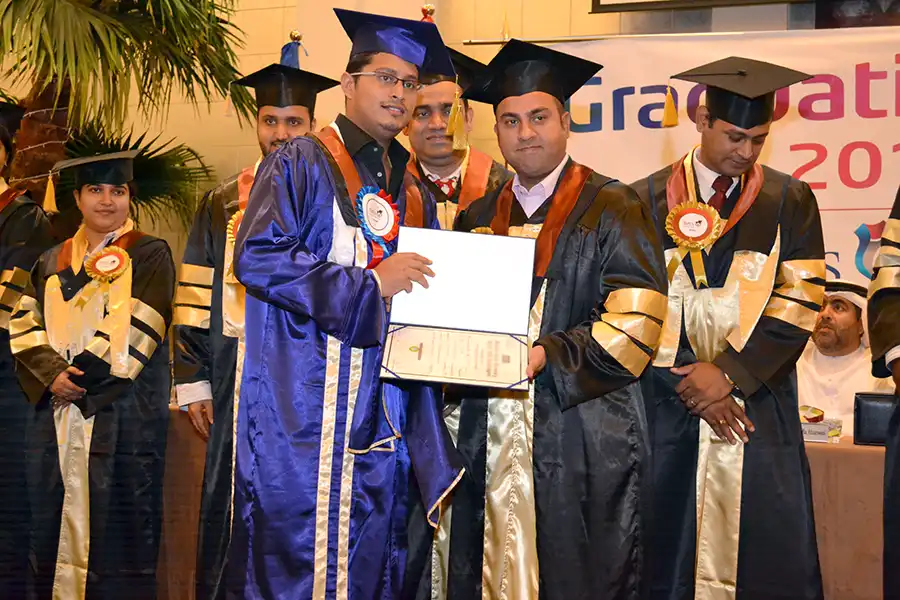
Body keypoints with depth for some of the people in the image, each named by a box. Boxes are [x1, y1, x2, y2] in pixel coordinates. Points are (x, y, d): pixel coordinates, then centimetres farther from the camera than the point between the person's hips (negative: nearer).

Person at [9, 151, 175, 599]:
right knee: (52, 524, 7)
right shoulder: (53, 262, 17)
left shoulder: (149, 255, 3)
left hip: (123, 415, -4)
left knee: (116, 526, -3)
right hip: (56, 412, 5)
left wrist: (82, 377, -11)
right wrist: (53, 374, -9)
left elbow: (135, 330, -7)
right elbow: (24, 324, 8)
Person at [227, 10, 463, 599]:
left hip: (382, 411, 6)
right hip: (301, 404, -6)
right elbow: (256, 257, -15)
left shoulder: (414, 194, 17)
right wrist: (369, 282, -15)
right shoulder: (302, 163, -2)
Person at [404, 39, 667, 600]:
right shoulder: (478, 219, 14)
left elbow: (634, 323, -10)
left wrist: (546, 356, -18)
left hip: (580, 442, -4)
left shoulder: (614, 210, -2)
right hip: (487, 439, 5)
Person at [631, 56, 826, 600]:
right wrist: (692, 379, -8)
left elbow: (801, 299, -2)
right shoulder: (648, 202, 4)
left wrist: (730, 372, -10)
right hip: (669, 409, 0)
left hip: (760, 406, 0)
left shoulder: (790, 202, 6)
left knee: (767, 556, 1)